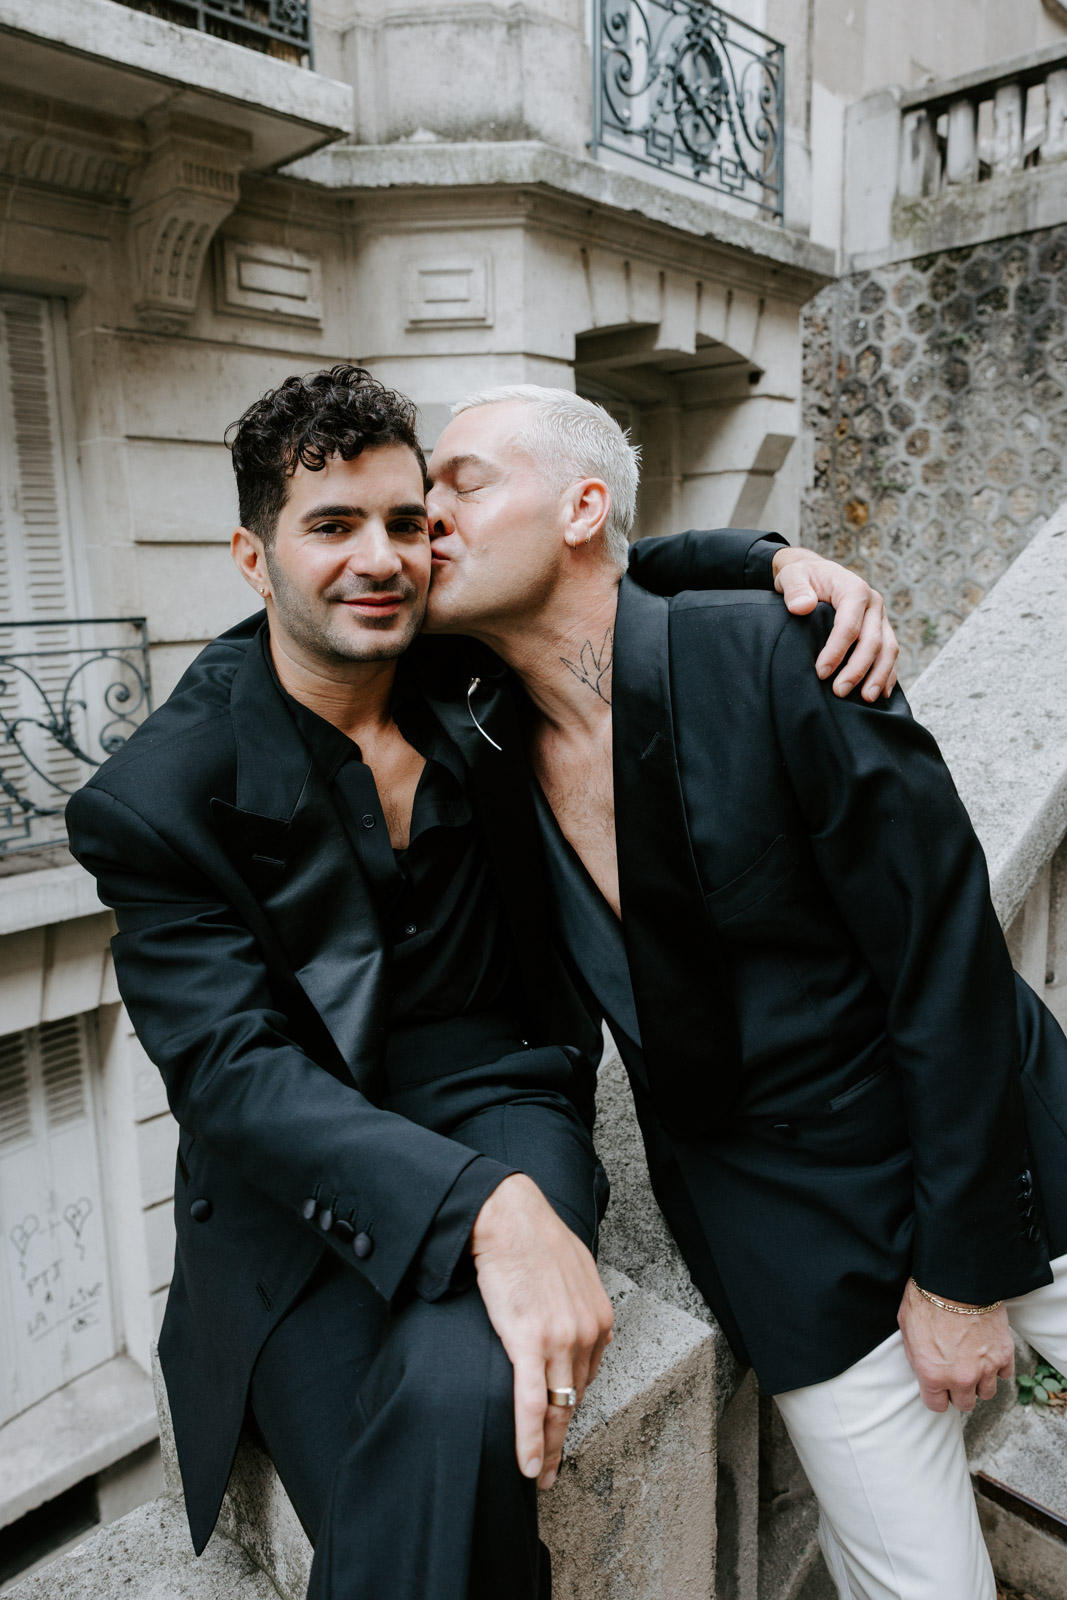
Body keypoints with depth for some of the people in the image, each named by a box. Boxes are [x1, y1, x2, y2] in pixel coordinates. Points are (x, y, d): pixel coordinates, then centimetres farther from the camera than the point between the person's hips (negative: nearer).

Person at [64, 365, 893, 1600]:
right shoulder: (156, 799, -10)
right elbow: (236, 1070, -18)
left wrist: (785, 562, -6)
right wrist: (489, 1212, -31)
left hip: (492, 1099, 2)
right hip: (298, 1179, -1)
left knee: (463, 1396, -28)